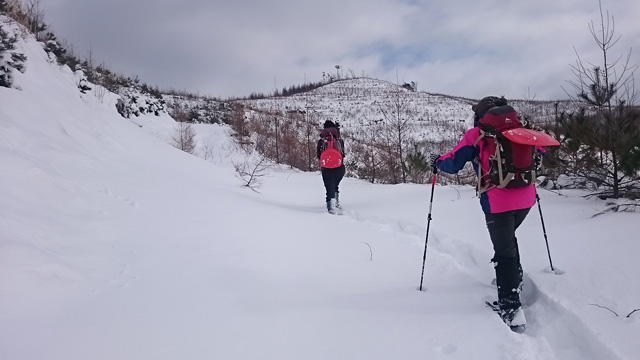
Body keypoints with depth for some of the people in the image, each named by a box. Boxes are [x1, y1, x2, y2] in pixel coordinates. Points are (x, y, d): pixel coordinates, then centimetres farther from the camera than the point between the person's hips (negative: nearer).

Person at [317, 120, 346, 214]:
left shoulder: (321, 141, -2)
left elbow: (319, 156, 7)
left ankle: (331, 207, -14)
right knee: (335, 186, 26)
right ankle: (337, 203, 26)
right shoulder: (340, 140, -1)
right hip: (340, 168, 2)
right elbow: (343, 154, 7)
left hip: (326, 169, -2)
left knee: (330, 189, 2)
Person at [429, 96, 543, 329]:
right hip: (526, 199, 5)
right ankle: (514, 280, 41)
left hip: (498, 202, -5)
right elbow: (539, 150, 23)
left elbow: (453, 164, -6)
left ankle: (511, 308, -4)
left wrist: (437, 162, 14)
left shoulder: (476, 135, -3)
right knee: (508, 239, 29)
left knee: (504, 251, -1)